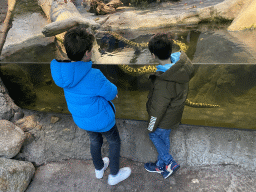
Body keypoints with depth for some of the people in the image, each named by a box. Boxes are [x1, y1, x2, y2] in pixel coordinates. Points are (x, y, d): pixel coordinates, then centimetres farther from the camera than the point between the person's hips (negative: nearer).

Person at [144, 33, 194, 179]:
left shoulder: (163, 84, -40)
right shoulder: (183, 64, -16)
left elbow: (158, 109, -26)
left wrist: (151, 126, -7)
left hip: (165, 119, -7)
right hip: (175, 114, 8)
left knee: (154, 135, 22)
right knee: (164, 137, 26)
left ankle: (170, 163, 33)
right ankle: (161, 166, 48)